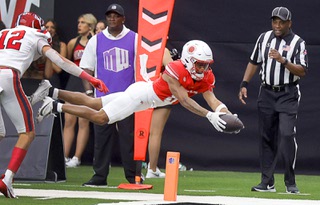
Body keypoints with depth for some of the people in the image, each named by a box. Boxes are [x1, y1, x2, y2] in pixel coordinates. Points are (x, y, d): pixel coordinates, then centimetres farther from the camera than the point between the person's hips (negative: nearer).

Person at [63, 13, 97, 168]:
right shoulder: (73, 42, 12)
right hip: (74, 81, 5)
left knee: (83, 121, -6)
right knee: (69, 120, 1)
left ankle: (77, 158, -4)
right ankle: (64, 156, 3)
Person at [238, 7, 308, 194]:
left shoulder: (298, 43, -6)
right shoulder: (264, 38, 8)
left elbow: (302, 71, -14)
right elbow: (254, 63, 16)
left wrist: (283, 60, -26)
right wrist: (244, 84, 7)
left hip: (288, 95, -4)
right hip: (267, 93, 4)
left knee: (287, 135, -15)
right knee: (266, 137, 5)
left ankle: (290, 182, -9)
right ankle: (267, 182, 10)